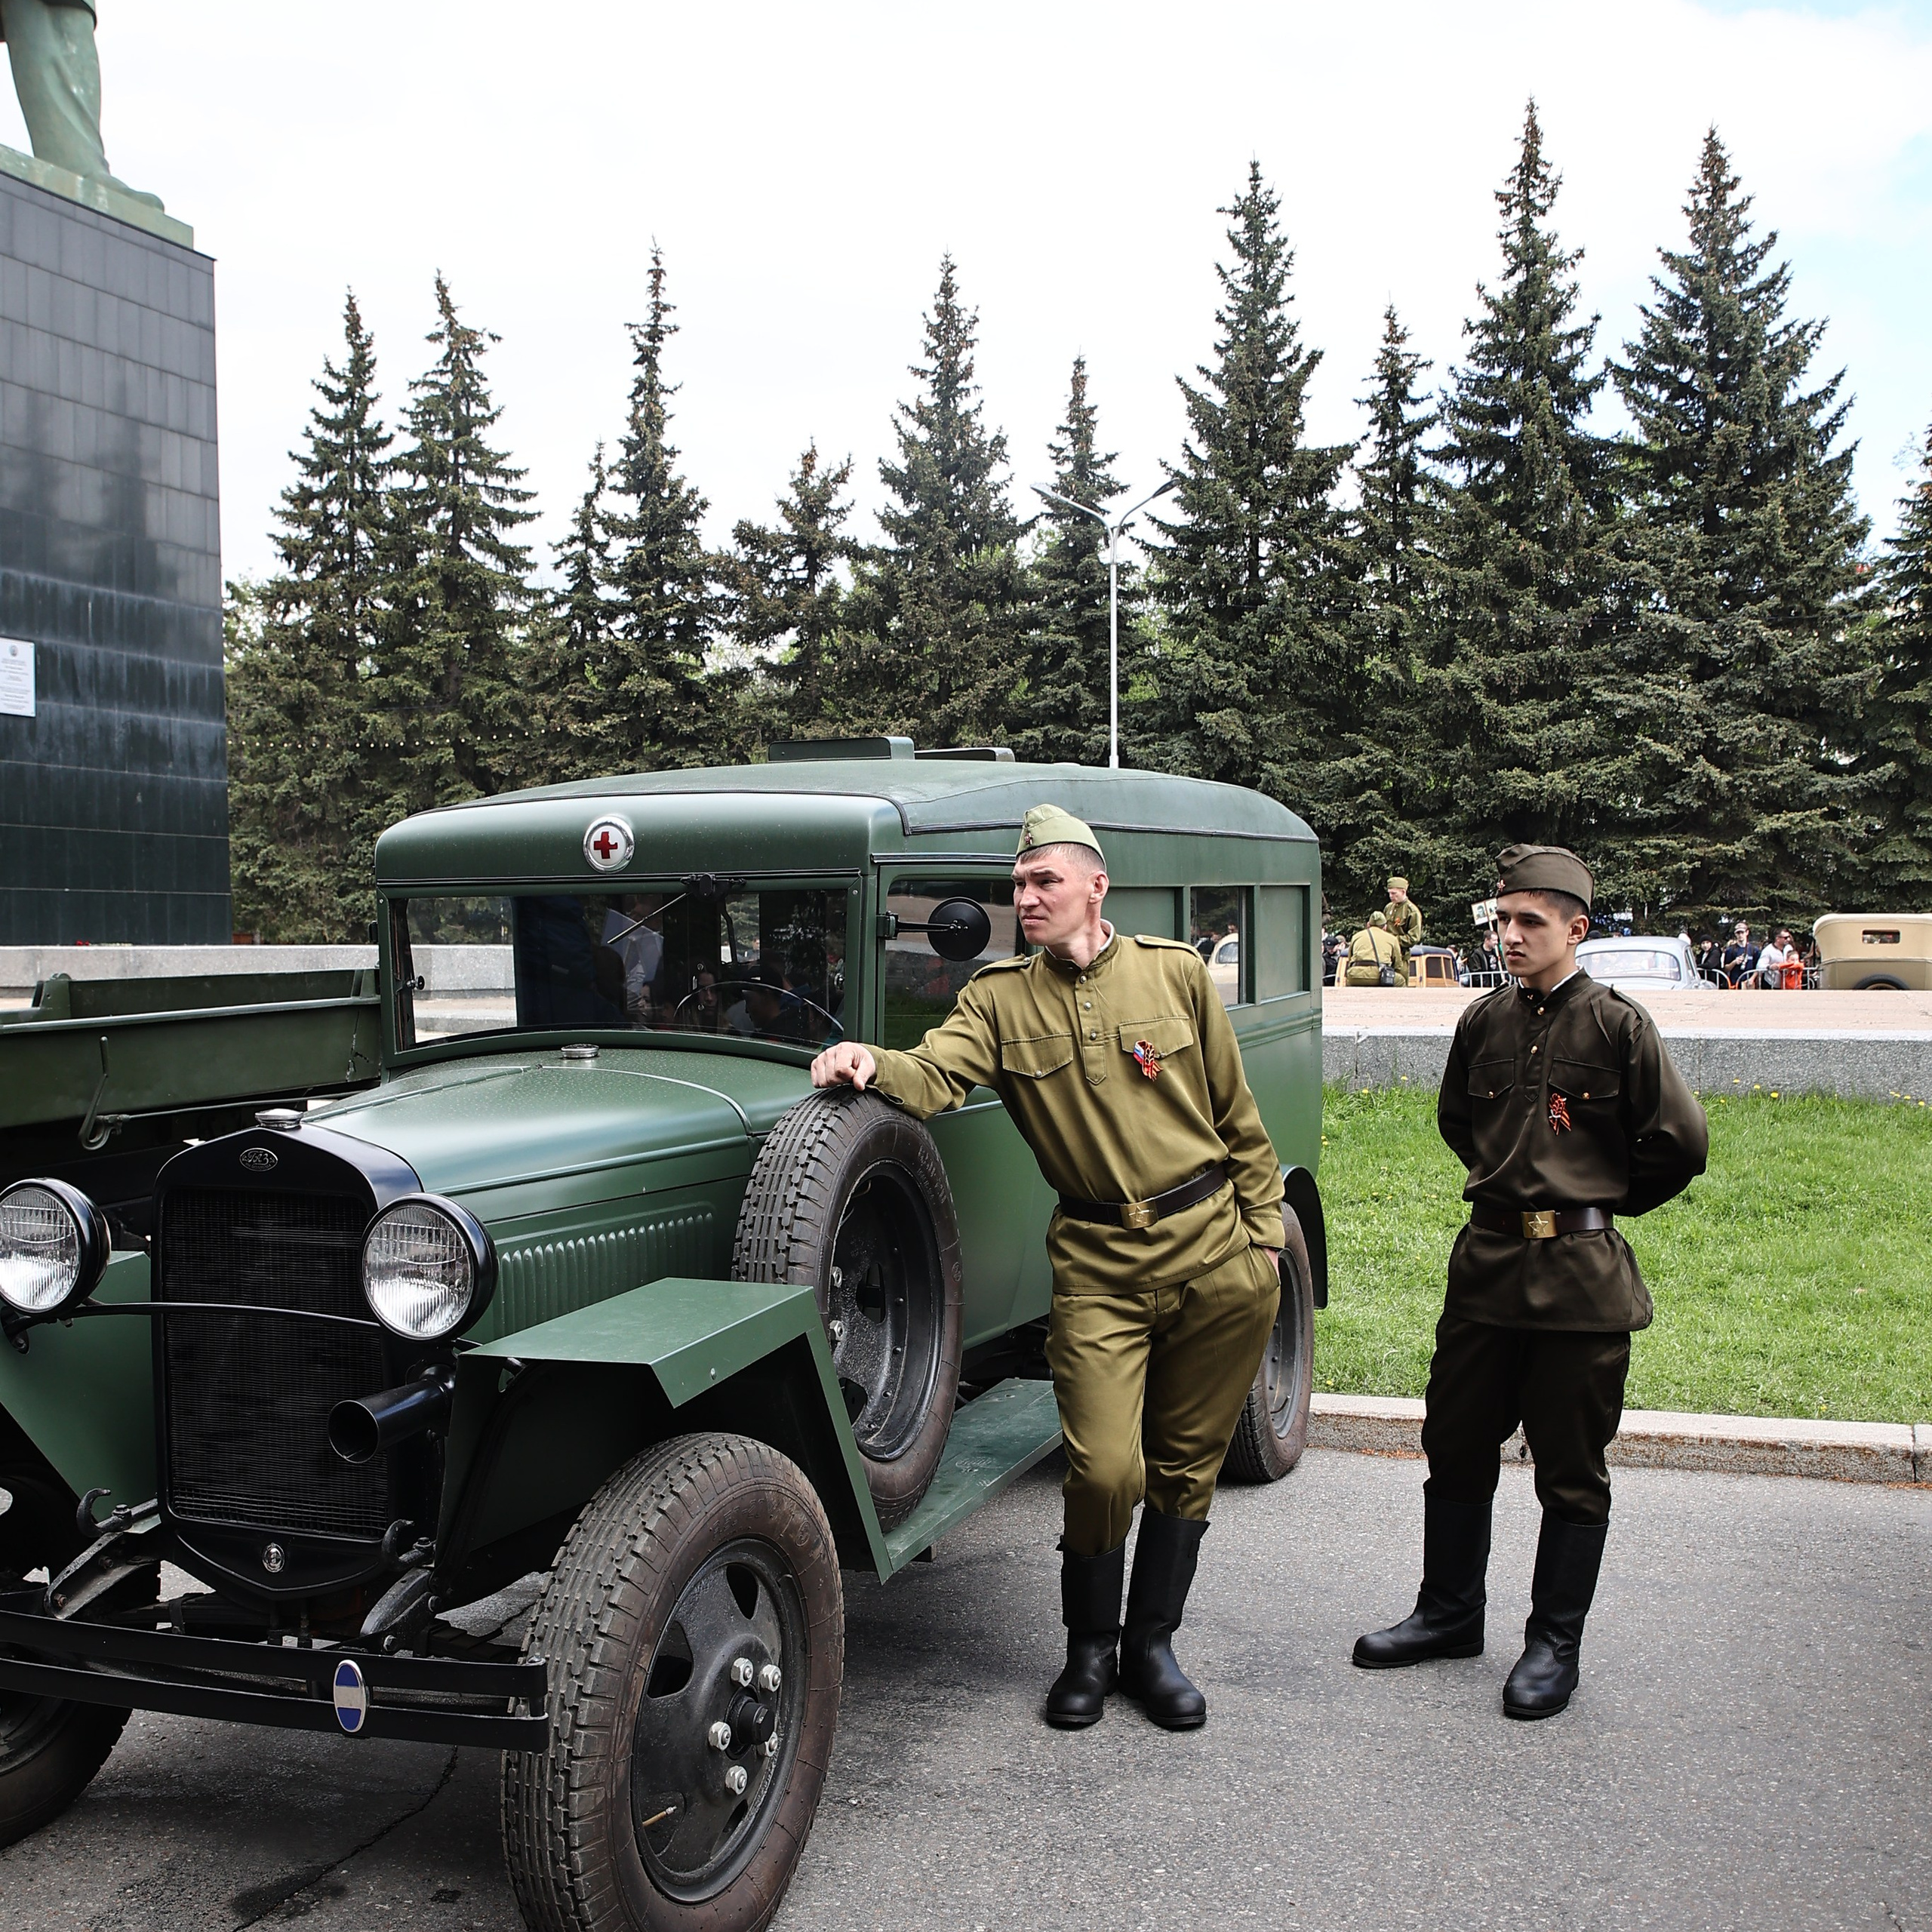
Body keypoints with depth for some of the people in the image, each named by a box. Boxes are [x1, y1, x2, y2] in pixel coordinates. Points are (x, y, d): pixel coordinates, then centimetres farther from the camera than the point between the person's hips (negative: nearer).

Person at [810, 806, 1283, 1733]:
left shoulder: (1174, 973, 1)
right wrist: (870, 1062, -37)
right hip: (1096, 1264, 0)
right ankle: (1090, 1648, 18)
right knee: (1104, 1467, -8)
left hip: (1215, 1252, 1)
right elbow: (934, 1077, -16)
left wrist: (1264, 1231, 6)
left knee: (1185, 1462, 10)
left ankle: (1152, 1645, 29)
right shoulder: (1000, 997, 2)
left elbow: (1237, 1116, 7)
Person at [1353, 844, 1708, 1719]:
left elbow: (1680, 1143, -6)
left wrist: (1604, 1203, 4)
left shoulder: (1616, 1023, -8)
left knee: (1571, 1469, 6)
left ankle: (1554, 1645, 20)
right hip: (1488, 1261, 5)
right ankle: (1449, 1613, 30)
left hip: (1581, 1275, -5)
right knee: (1456, 1444, 13)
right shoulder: (1484, 1021, 6)